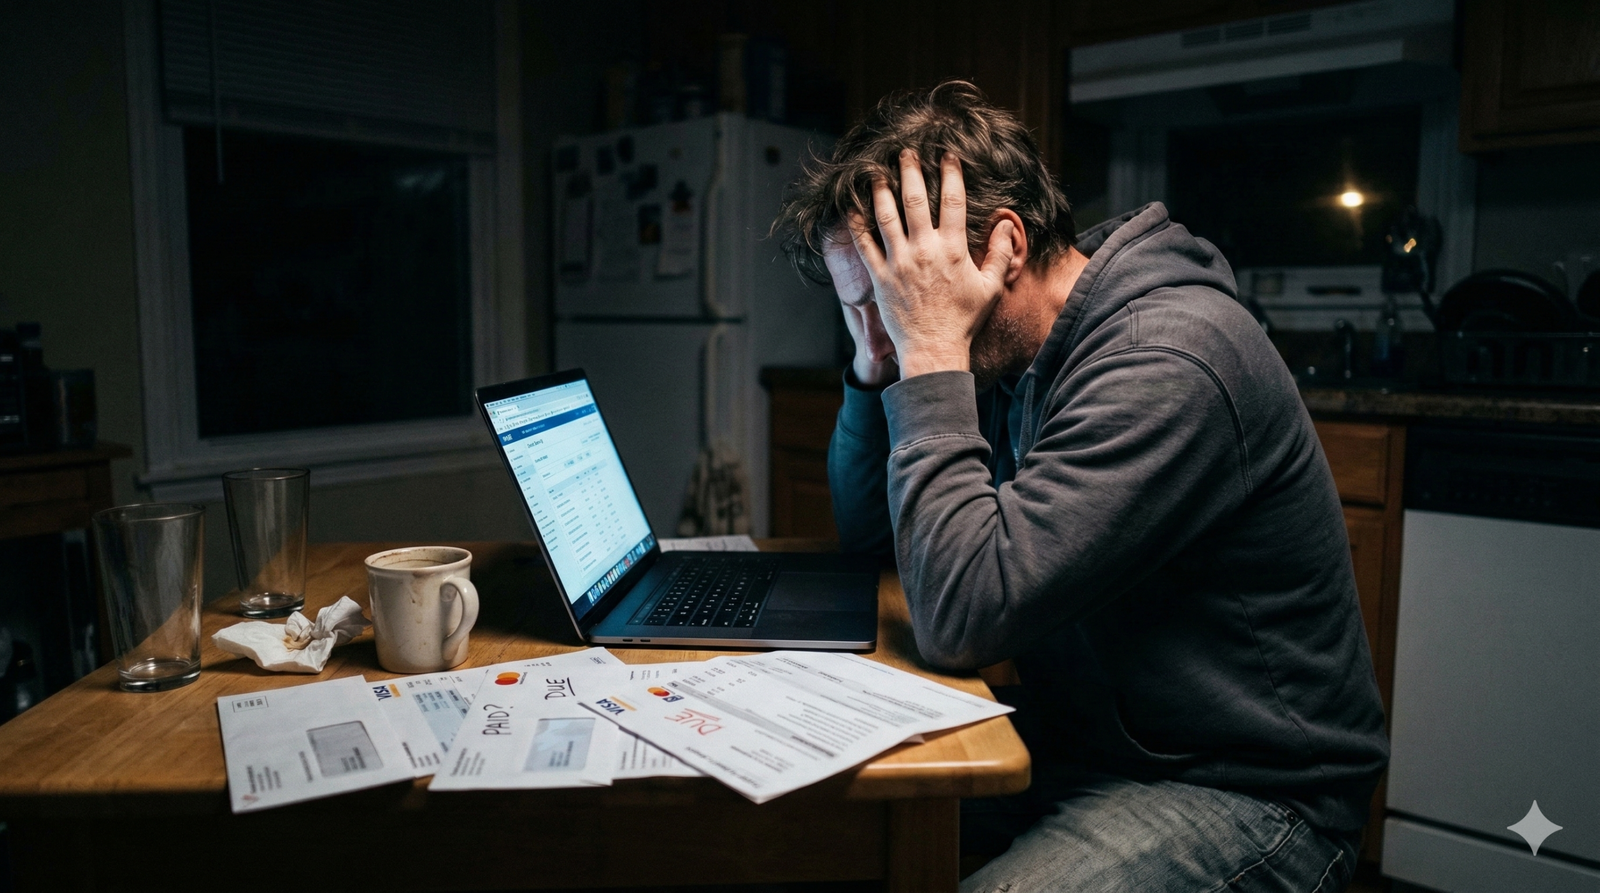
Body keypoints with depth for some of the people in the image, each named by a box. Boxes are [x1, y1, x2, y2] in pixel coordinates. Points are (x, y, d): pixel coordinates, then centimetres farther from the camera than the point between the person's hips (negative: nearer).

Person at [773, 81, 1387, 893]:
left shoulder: (1165, 364, -27)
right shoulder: (1011, 352, 0)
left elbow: (961, 618, -32)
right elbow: (867, 536, 7)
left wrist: (931, 351, -27)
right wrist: (878, 361, -7)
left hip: (1240, 793, -7)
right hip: (1081, 746, 8)